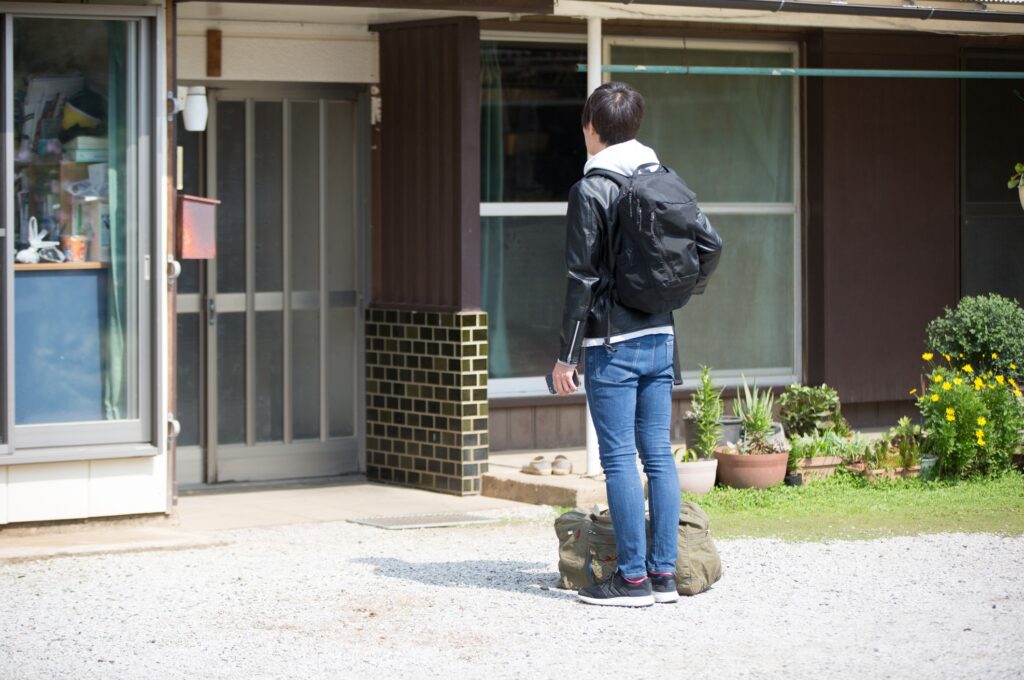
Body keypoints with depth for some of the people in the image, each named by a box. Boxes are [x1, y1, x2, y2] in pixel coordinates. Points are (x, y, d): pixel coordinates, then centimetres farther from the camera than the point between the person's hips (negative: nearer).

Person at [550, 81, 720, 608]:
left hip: (613, 345, -6)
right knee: (658, 454, 8)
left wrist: (566, 355, -8)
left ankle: (633, 577, -2)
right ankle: (664, 572, 9)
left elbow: (582, 279, -11)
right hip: (660, 337, 6)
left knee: (619, 458, -3)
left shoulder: (591, 190, -9)